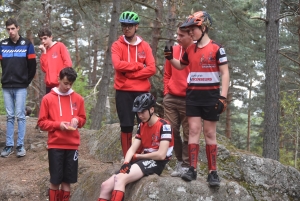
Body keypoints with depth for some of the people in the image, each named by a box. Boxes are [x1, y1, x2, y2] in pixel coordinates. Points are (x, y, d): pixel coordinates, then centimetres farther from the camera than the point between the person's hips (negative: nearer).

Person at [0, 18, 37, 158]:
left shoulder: (27, 44, 1)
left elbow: (32, 66, 3)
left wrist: (27, 81, 3)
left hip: (21, 87, -2)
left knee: (20, 116, -3)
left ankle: (20, 145, 0)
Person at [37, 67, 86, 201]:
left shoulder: (78, 98, 6)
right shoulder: (48, 98, -2)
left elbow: (83, 118, 15)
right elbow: (42, 122, 0)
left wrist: (77, 120, -7)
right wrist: (58, 125, -15)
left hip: (72, 145, 2)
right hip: (55, 145, -2)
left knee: (67, 180, 5)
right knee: (55, 180, 0)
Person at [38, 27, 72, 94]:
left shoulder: (60, 46, 1)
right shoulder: (44, 51, 14)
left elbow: (68, 63, -7)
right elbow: (44, 69, 1)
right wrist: (44, 52, 0)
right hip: (49, 85, 5)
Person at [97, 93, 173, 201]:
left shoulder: (164, 126, -10)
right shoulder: (141, 126, 14)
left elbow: (161, 155, -17)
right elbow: (132, 149, 7)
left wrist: (137, 156, -5)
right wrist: (126, 163, -15)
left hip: (156, 163, -8)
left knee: (120, 179, -31)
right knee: (106, 186, -8)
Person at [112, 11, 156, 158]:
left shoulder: (145, 46, 8)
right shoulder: (117, 45, 3)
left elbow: (151, 69, -4)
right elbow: (117, 64, -15)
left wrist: (130, 74, -11)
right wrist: (139, 65, -10)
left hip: (142, 91, 1)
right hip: (123, 92, -1)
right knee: (126, 127, 1)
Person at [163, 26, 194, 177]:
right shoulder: (173, 51, 7)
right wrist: (166, 92, 9)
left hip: (189, 100, -5)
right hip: (171, 99, 5)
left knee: (188, 134, 1)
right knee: (171, 130, 6)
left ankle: (186, 166, 8)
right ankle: (179, 161, 21)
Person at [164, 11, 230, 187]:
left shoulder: (216, 48, -6)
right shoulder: (190, 50, 9)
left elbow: (225, 74, -6)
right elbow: (181, 66, 27)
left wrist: (223, 97, -13)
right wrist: (170, 58, 6)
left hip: (210, 95, -4)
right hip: (193, 95, 4)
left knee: (210, 133, 0)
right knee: (194, 130, -1)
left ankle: (213, 172, 4)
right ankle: (193, 169, -1)